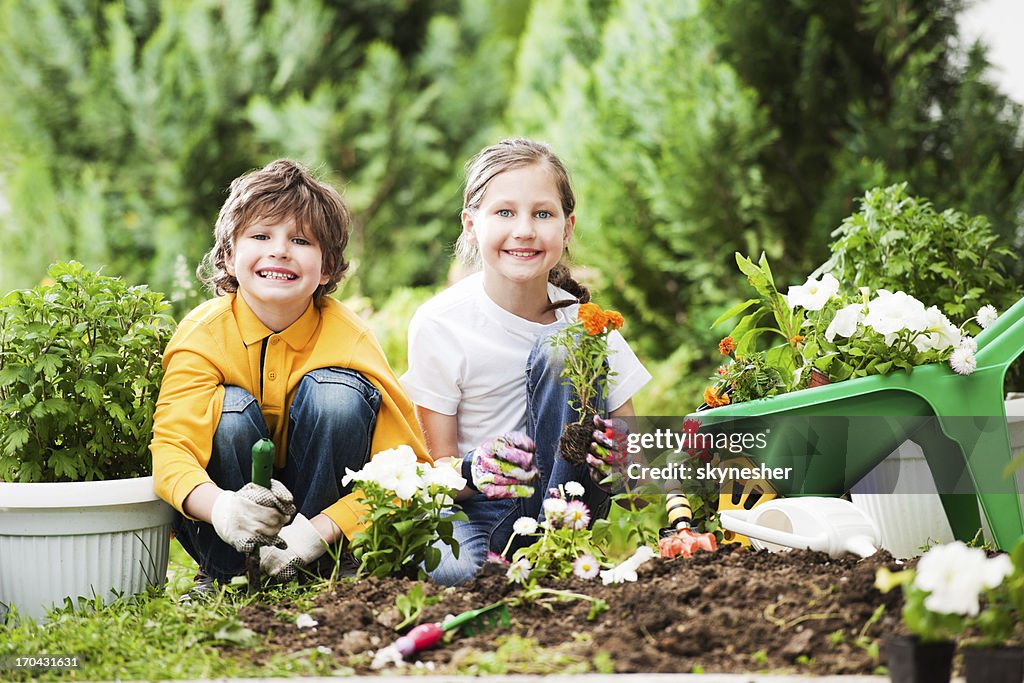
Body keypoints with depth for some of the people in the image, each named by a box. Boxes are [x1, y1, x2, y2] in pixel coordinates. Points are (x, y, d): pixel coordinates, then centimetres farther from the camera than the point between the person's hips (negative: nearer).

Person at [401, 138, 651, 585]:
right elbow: (439, 465, -7)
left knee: (563, 349, -21)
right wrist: (474, 471, -31)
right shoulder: (439, 325, -10)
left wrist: (616, 456, -24)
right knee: (453, 567, -39)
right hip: (474, 509, -2)